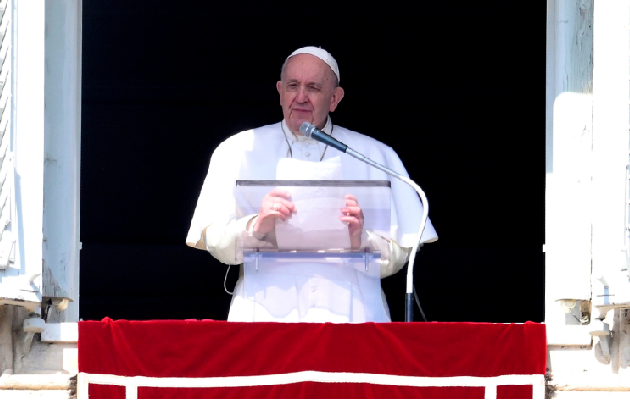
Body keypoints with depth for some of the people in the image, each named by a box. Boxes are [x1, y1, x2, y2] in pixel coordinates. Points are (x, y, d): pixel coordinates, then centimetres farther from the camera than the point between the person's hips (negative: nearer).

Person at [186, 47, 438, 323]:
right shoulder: (239, 152, 15)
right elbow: (214, 242, 3)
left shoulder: (373, 156, 15)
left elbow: (396, 257, 8)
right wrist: (256, 227, -16)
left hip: (348, 313, 0)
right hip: (266, 314, 0)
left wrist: (361, 240, -13)